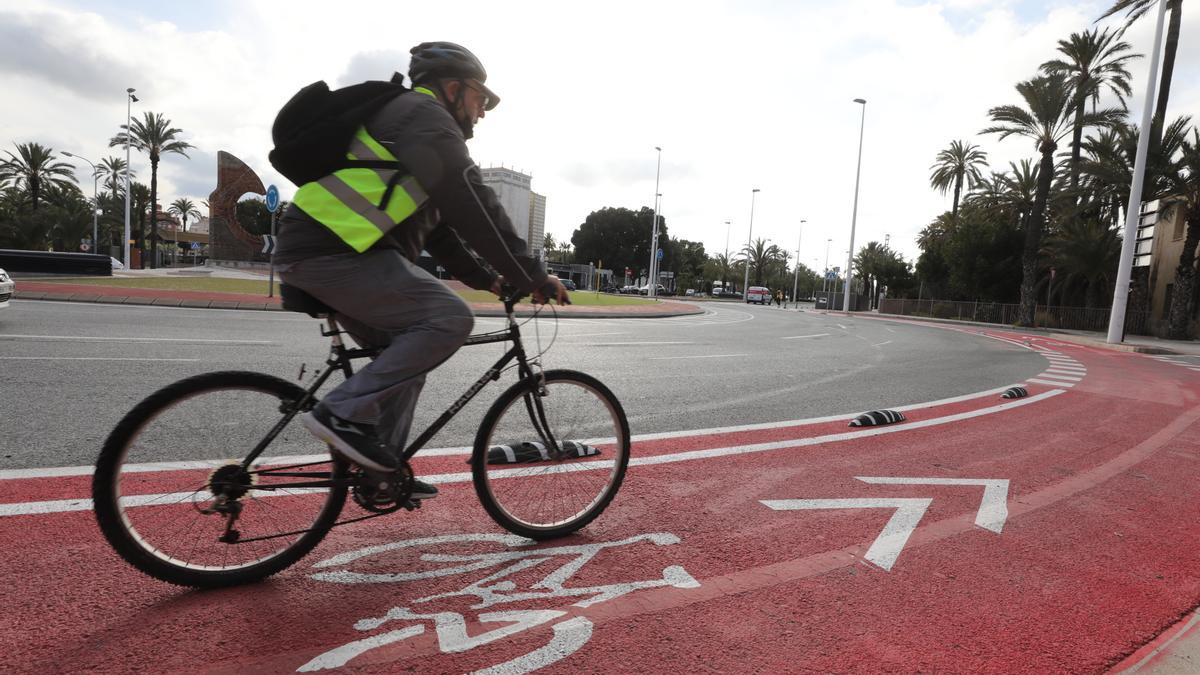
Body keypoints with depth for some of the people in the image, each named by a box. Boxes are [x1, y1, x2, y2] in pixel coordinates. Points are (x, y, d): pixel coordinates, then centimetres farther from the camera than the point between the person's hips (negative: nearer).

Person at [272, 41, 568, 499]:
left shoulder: (412, 126, 28)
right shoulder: (426, 116, -4)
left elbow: (438, 226, 24)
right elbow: (475, 209, -14)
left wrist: (487, 278, 15)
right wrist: (533, 276, -11)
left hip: (319, 249, 11)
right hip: (334, 250, -11)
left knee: (407, 351, 14)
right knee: (449, 319, -17)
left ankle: (383, 468, 18)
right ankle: (345, 413, -12)